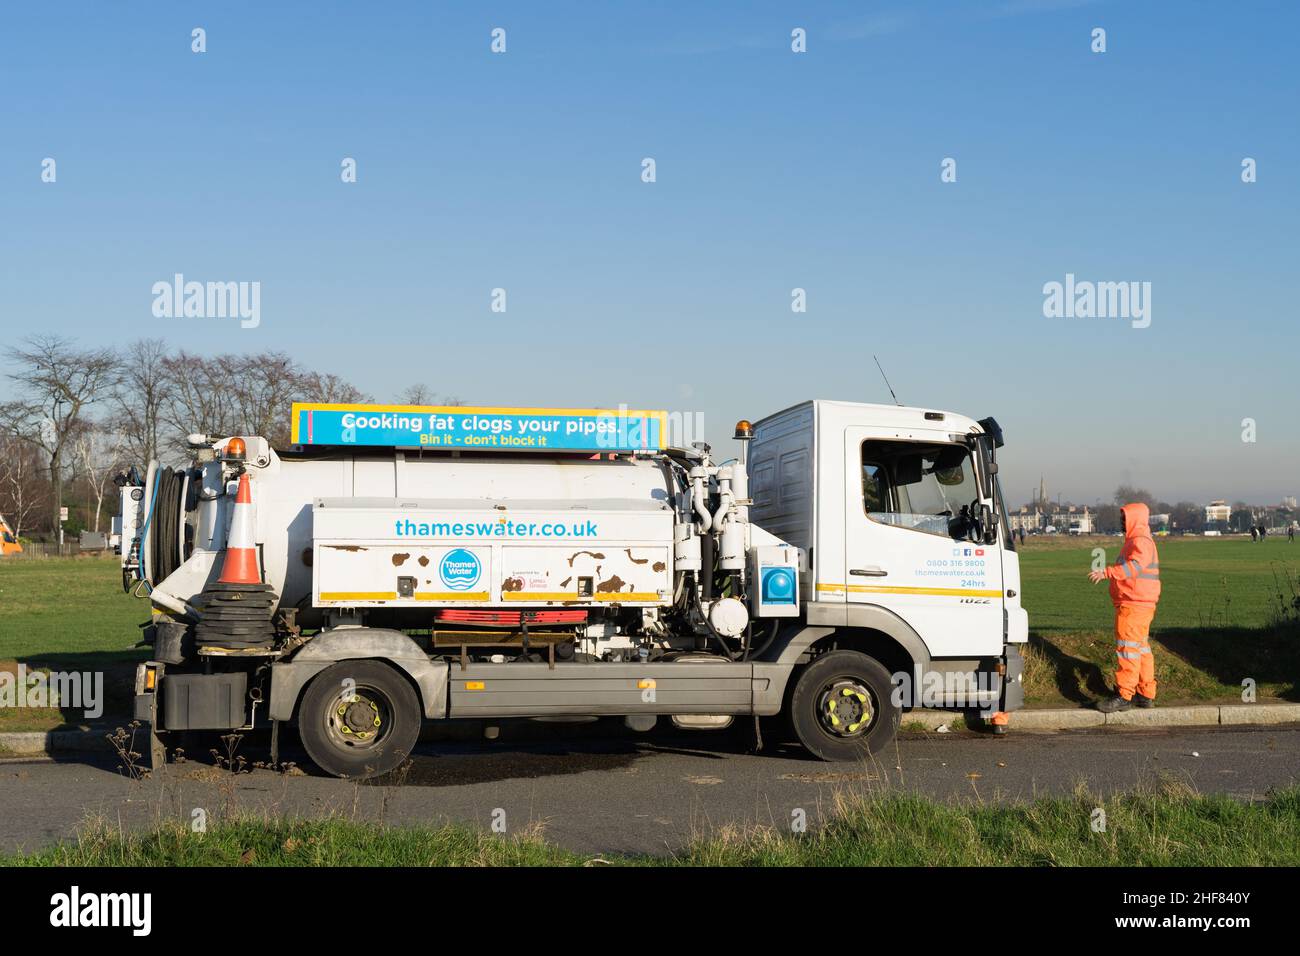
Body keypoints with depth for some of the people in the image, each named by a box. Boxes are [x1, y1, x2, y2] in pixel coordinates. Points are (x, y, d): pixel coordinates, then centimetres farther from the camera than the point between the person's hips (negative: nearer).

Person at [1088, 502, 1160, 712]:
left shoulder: (1141, 541, -14)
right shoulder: (1135, 540, 21)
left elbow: (1133, 566, -31)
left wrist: (1106, 573, -37)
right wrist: (1108, 574, 18)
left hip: (1134, 605, -11)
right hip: (1137, 604, 11)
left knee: (1128, 647, -11)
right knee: (1141, 648, 15)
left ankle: (1124, 695, -12)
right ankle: (1146, 694, 21)